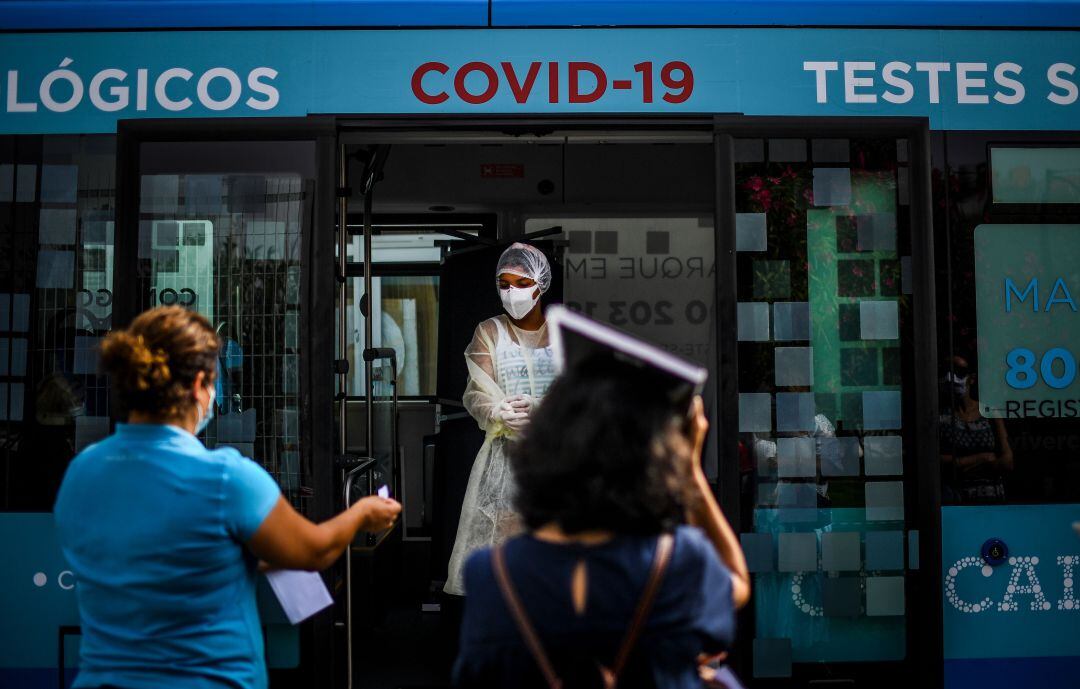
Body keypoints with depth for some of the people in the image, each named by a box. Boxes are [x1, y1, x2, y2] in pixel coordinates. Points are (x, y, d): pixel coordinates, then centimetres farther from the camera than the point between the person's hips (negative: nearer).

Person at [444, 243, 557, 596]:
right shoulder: (489, 332, 8)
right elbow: (475, 395, 0)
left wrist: (540, 408, -17)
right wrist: (500, 413, -22)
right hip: (505, 455, 0)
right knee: (499, 541, -7)